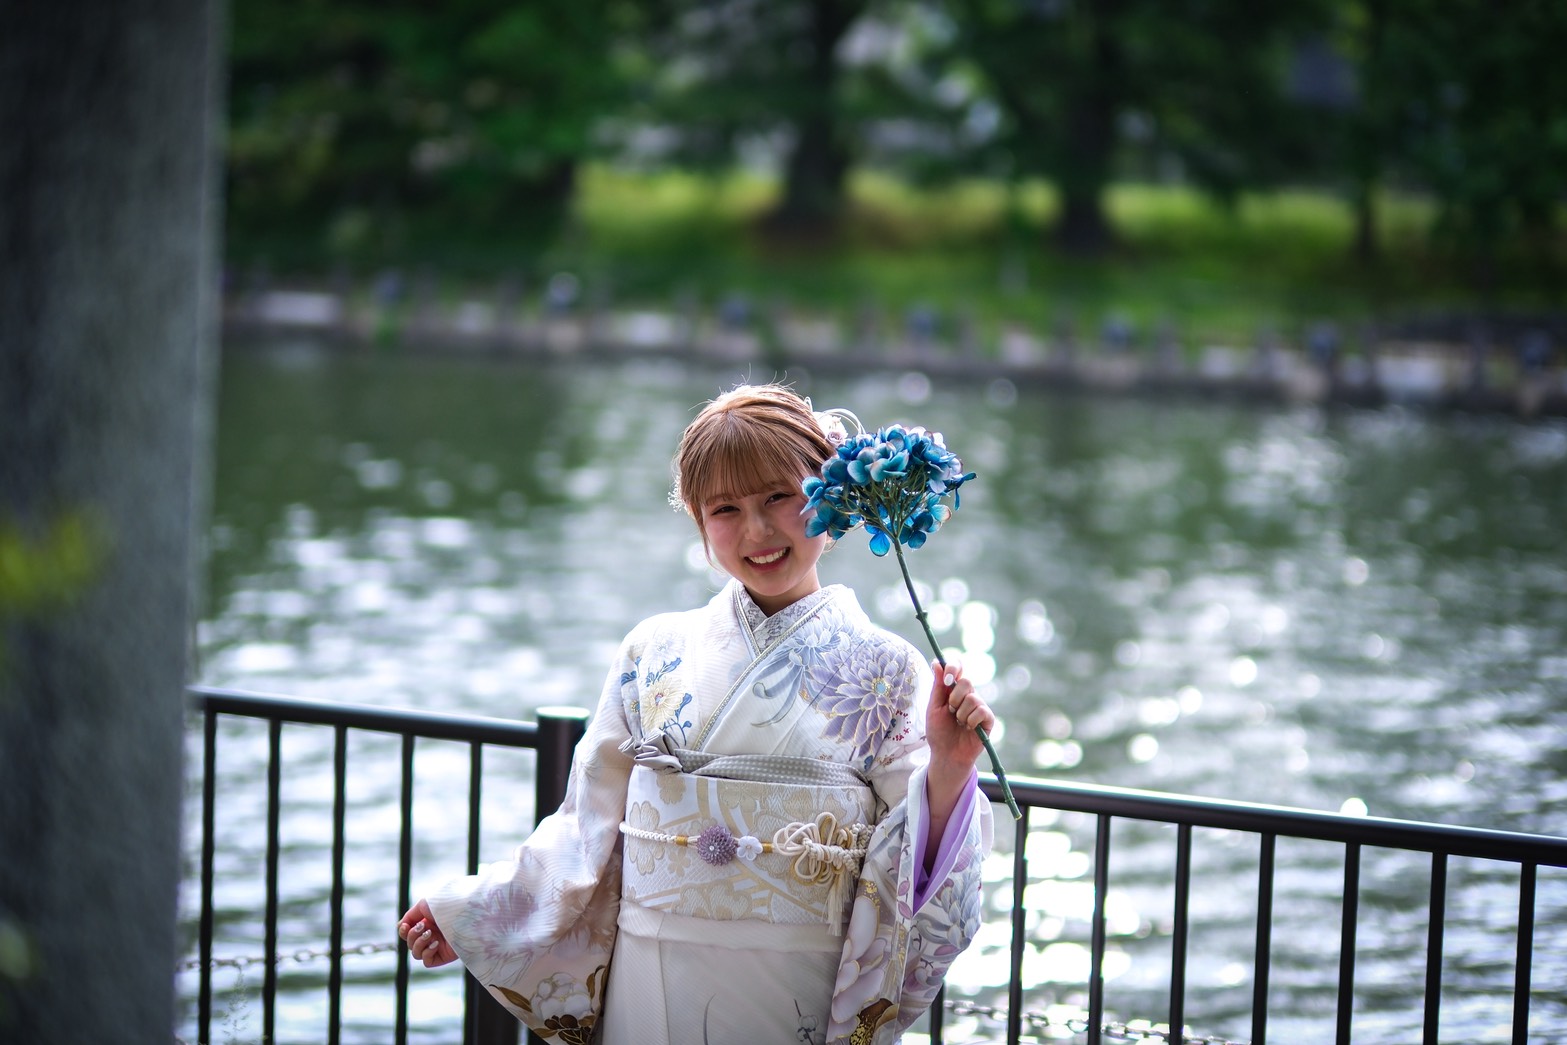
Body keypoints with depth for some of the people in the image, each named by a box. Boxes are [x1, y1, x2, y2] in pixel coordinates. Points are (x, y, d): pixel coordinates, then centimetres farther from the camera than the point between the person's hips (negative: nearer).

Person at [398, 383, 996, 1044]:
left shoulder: (886, 672, -3)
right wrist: (467, 914, 7)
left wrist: (948, 769, -23)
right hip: (652, 991, 2)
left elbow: (910, 867, -7)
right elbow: (590, 828, 9)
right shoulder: (655, 654, 4)